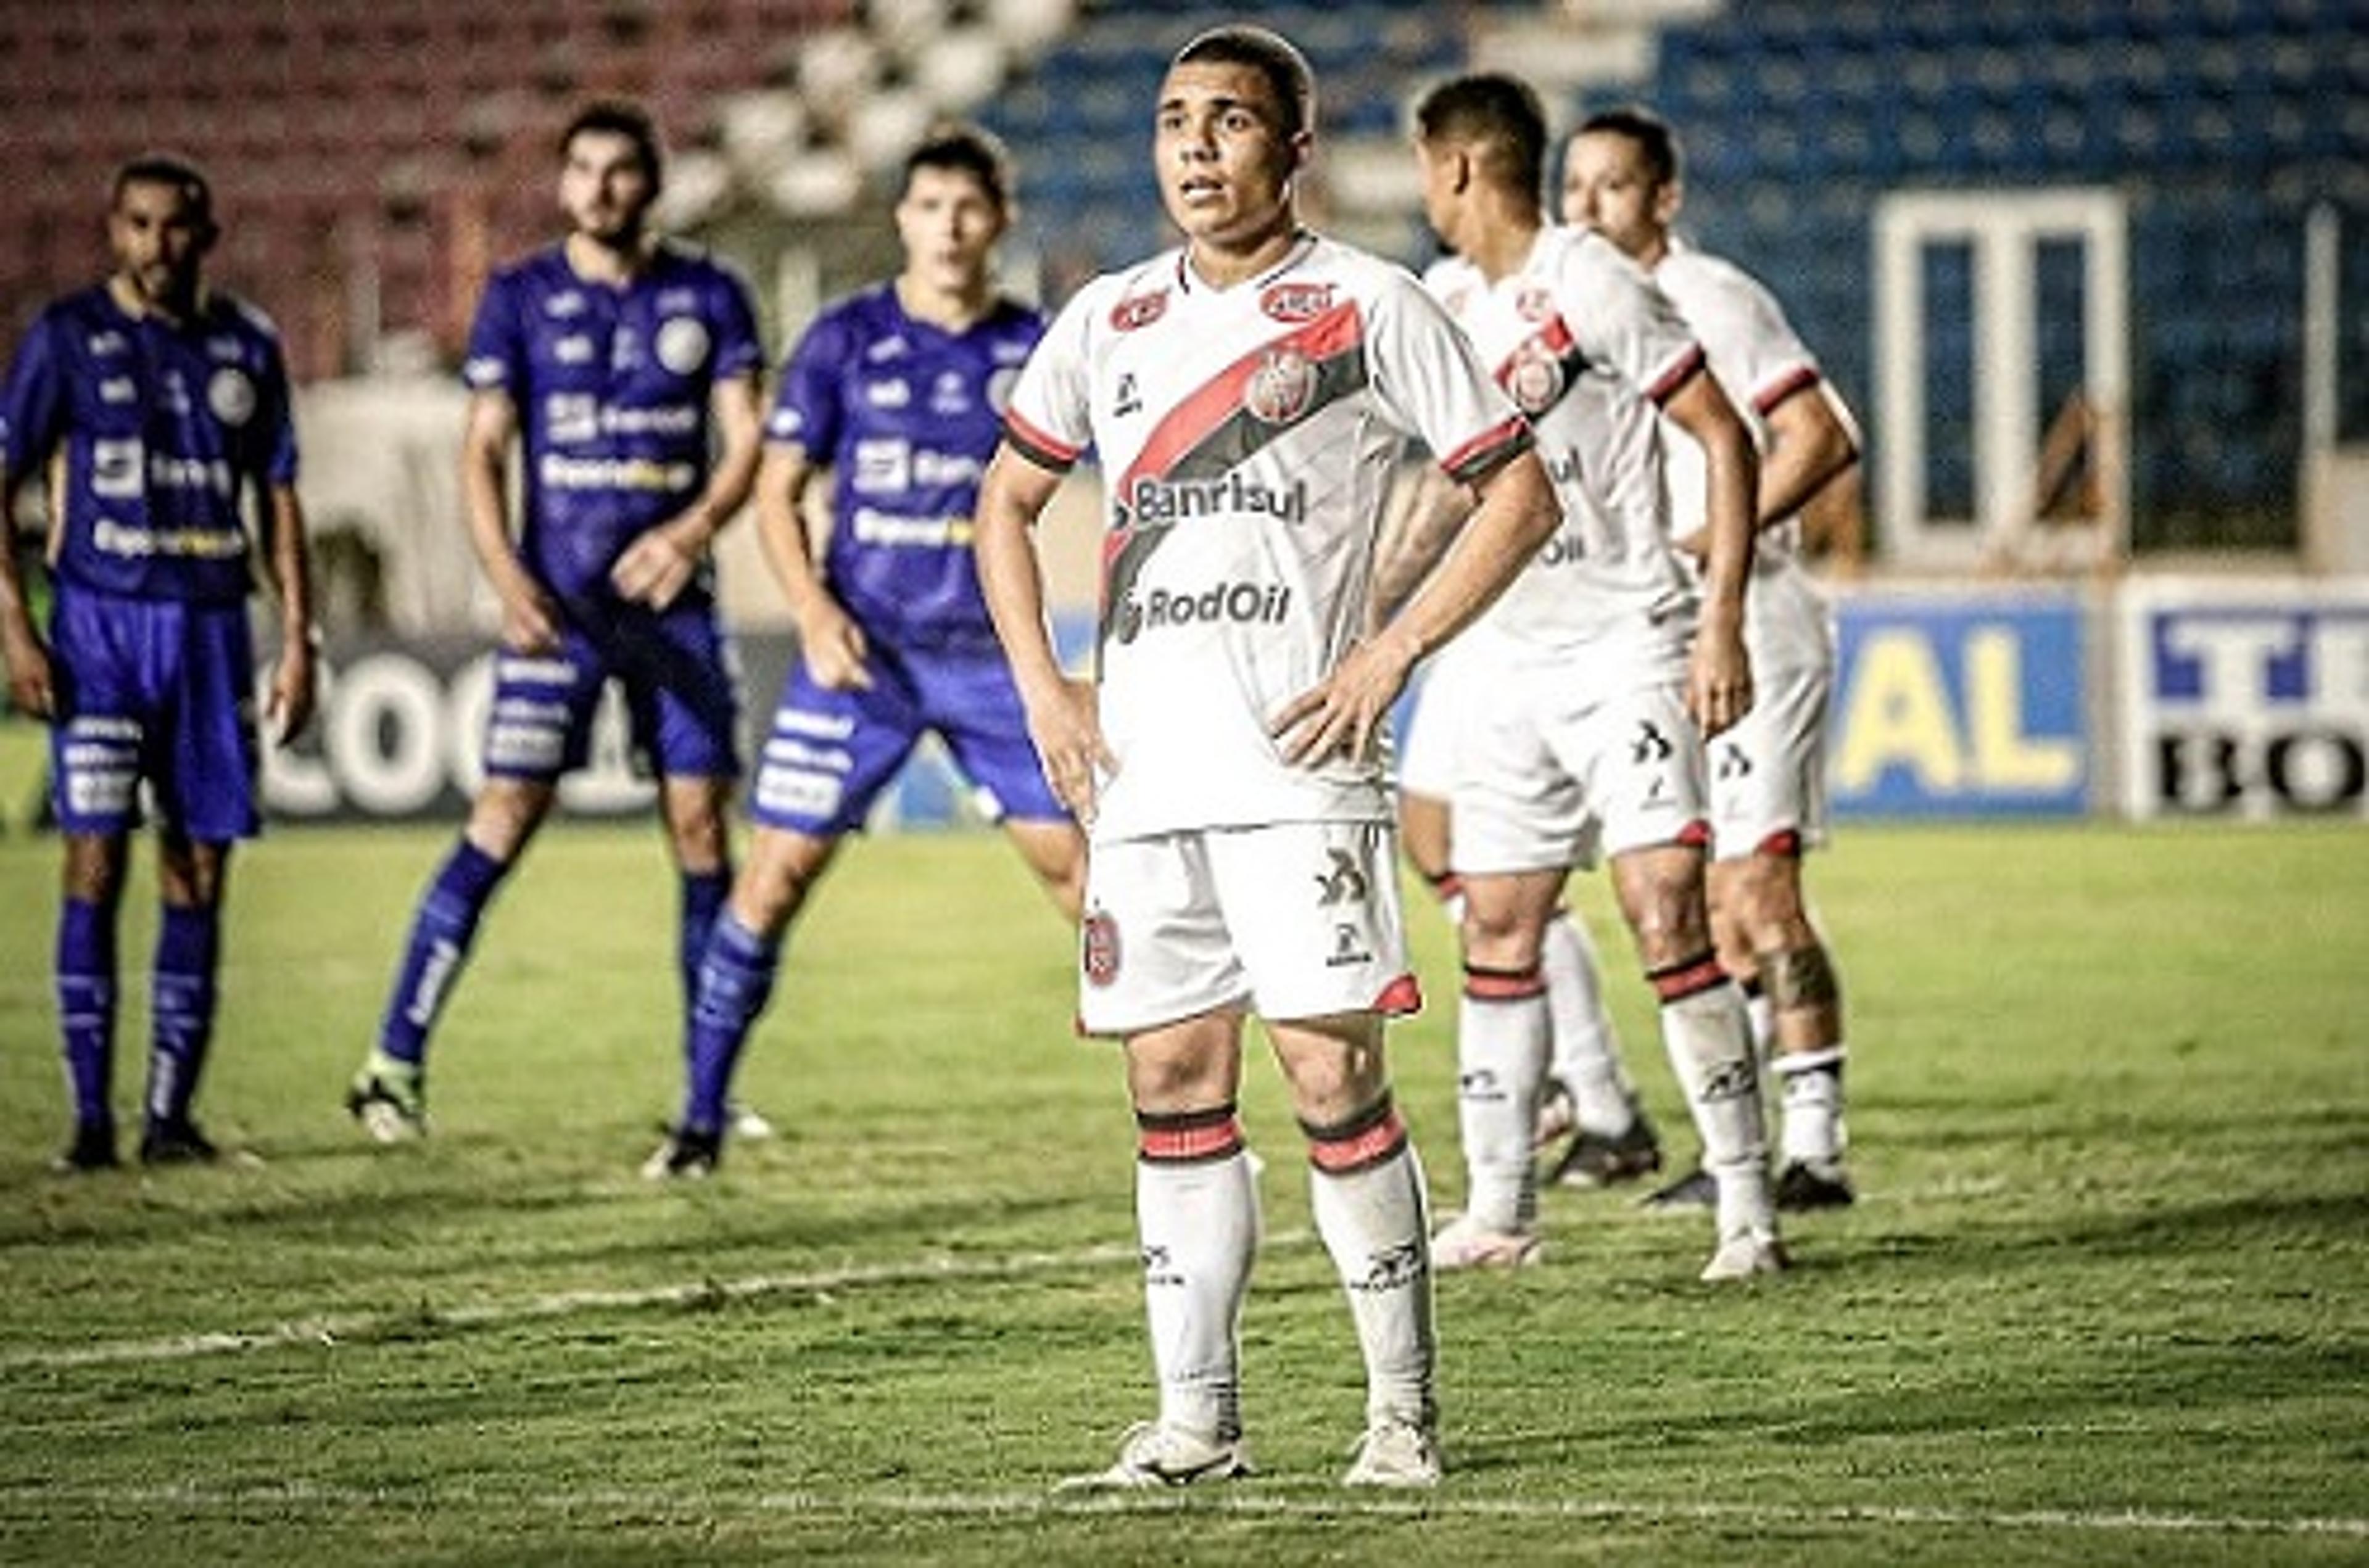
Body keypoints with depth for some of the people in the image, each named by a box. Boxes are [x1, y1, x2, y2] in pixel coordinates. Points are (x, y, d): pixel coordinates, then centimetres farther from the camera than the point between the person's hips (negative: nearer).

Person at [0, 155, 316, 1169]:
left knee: (200, 872, 2)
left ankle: (170, 1114, 7)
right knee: (96, 859, -9)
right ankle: (90, 1117, -7)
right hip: (101, 623, -3)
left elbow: (278, 497, 15)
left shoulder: (245, 346, 9)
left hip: (212, 628, 3)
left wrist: (298, 640, 8)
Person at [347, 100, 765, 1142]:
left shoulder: (709, 297, 7)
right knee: (504, 818, -10)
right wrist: (506, 578, -13)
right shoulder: (521, 298, 3)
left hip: (670, 598, 2)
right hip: (556, 603, -2)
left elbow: (745, 441, 4)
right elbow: (483, 448, 1)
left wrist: (693, 530, -15)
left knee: (699, 823, 0)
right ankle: (396, 1063, -8)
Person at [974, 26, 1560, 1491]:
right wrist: (1043, 688, 11)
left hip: (1296, 760, -5)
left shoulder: (1366, 306, -1)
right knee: (1175, 1081, 5)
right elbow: (1007, 504, 25)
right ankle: (1195, 1419, 10)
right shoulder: (1110, 319, 14)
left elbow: (1522, 492, -1)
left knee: (1333, 1071, -9)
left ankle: (1404, 1407, 0)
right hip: (1140, 765, 5)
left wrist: (1392, 654, -8)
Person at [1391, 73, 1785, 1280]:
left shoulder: (1591, 285, -12)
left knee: (1665, 909, -15)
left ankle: (1745, 1203, -12)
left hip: (1628, 644, -7)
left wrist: (1722, 623, -17)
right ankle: (1498, 1212, 14)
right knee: (1497, 926, 6)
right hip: (1513, 659, 7)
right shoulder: (1446, 305, 11)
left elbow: (1724, 439, -12)